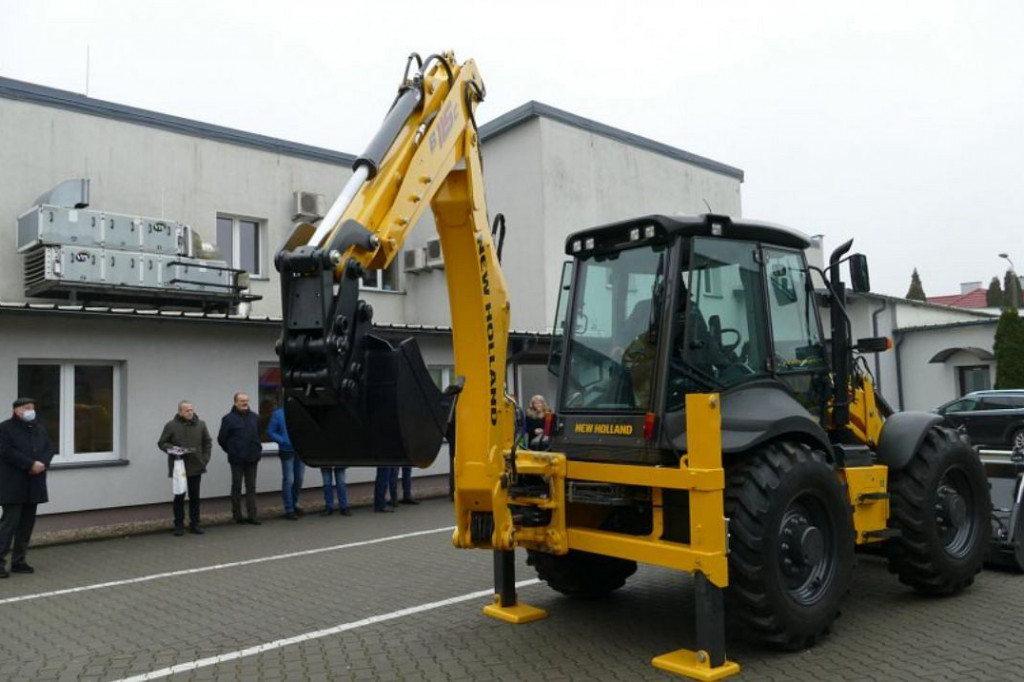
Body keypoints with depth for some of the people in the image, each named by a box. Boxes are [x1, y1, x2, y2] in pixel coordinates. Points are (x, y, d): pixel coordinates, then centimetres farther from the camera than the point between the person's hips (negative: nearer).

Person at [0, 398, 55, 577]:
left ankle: (18, 561, 16)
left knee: (27, 524, 9)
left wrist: (42, 463, -10)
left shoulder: (39, 428, 15)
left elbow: (49, 448, 11)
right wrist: (31, 464, -19)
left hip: (33, 485, 7)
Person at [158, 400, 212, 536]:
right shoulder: (171, 426, -3)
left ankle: (194, 524, 17)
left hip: (196, 467, 3)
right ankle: (179, 525, 14)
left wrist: (205, 459, 4)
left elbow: (208, 443, 14)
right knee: (179, 496, 4)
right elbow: (161, 443, 2)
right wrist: (173, 449, -16)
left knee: (194, 497, 8)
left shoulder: (201, 424, 5)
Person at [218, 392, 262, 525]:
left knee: (251, 487, 6)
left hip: (252, 459, 4)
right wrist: (231, 451, 4)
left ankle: (252, 515, 9)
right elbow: (221, 439, -2)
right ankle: (237, 516, 14)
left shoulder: (255, 417, 6)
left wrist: (257, 449, 11)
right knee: (236, 488, 6)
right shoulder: (229, 418, -7)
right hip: (237, 460, -4)